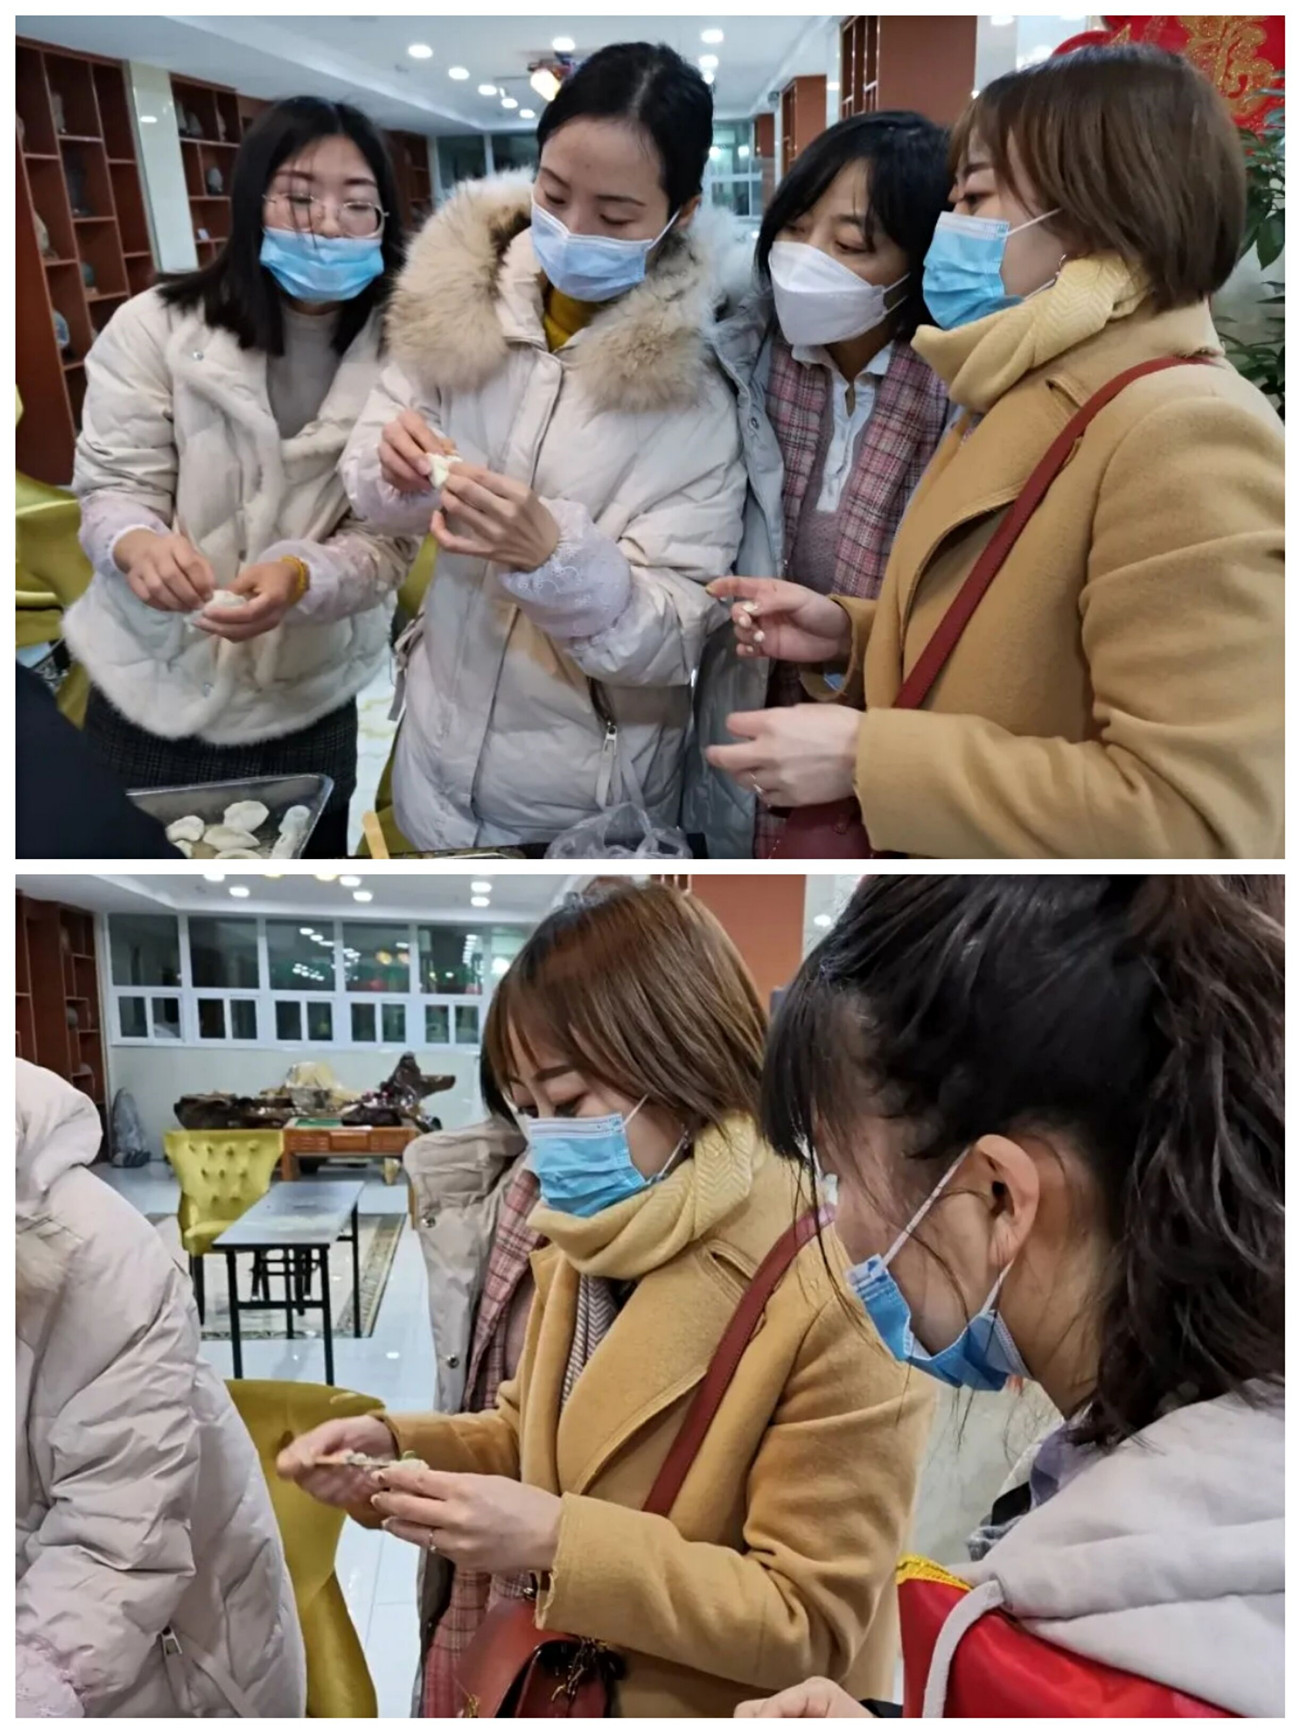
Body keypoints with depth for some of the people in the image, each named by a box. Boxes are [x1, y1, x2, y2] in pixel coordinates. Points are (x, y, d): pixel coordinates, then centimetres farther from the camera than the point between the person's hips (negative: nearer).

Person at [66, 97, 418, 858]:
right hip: (153, 693, 0)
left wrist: (298, 577, -32)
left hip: (307, 709, 1)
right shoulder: (157, 324, -9)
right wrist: (138, 542, -32)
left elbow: (388, 542, -10)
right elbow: (115, 485, -7)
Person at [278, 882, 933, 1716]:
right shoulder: (589, 1247, -2)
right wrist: (395, 1444, -8)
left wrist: (561, 1542, -30)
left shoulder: (838, 1300, -27)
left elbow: (809, 1624, -23)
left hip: (715, 1709, -6)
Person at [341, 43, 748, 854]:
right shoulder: (460, 297, -7)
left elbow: (672, 640, -20)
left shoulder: (694, 383, -18)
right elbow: (369, 491, 3)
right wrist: (397, 472, -20)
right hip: (442, 753, 4)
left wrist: (552, 555, -37)